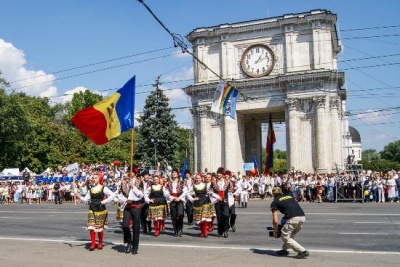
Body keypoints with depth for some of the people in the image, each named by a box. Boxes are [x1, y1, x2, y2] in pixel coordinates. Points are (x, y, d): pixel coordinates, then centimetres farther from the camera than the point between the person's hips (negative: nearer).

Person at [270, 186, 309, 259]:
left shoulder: (274, 202, 14)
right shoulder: (290, 197, 30)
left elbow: (275, 221, 8)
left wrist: (275, 232, 24)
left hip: (293, 218, -7)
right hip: (303, 217, 7)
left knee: (285, 236, 9)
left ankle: (303, 251, 4)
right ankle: (284, 250, 32)